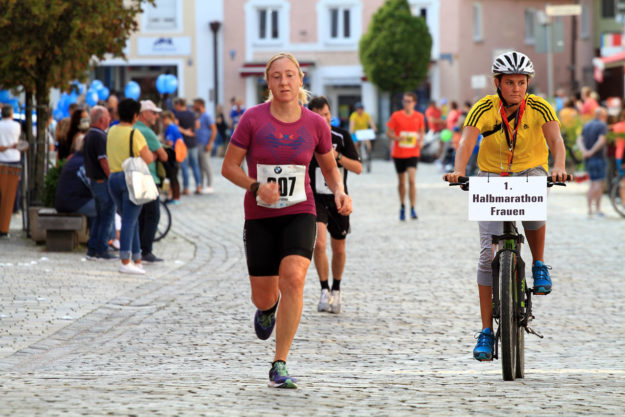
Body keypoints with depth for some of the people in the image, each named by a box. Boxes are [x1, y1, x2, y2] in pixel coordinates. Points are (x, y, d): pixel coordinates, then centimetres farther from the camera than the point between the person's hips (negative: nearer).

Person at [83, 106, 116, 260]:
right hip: (103, 182, -10)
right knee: (107, 215, -3)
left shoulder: (89, 135, 13)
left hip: (93, 180, 10)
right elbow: (103, 161, -21)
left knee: (99, 215, 14)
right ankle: (102, 250, -2)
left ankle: (92, 249, 14)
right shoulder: (100, 137, -18)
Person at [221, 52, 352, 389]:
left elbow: (329, 167, 14)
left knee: (293, 278, -24)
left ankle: (279, 366, -17)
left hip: (299, 213, 0)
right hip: (260, 217, 0)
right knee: (263, 296, 5)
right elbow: (229, 167, -3)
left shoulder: (316, 124, -2)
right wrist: (256, 187, -20)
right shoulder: (253, 119, -7)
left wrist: (339, 192, -6)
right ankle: (268, 308, 49)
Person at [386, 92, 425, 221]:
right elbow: (388, 132, -1)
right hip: (398, 153, 0)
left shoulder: (419, 117, 2)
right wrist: (397, 138, -20)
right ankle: (402, 207, 29)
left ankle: (413, 209, -13)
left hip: (412, 153, 0)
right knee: (401, 182, 10)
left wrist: (420, 141, -2)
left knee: (411, 180, -15)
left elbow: (421, 131, 18)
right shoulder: (396, 116, -3)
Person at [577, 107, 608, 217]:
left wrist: (584, 151, -10)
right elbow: (601, 140, -22)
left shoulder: (586, 125, 14)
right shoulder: (602, 125, -8)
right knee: (599, 183, -3)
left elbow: (579, 140, 5)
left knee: (593, 183, 14)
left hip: (588, 159, 7)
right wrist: (592, 152, -17)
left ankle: (589, 208, 10)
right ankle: (597, 209, -7)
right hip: (598, 158, -7)